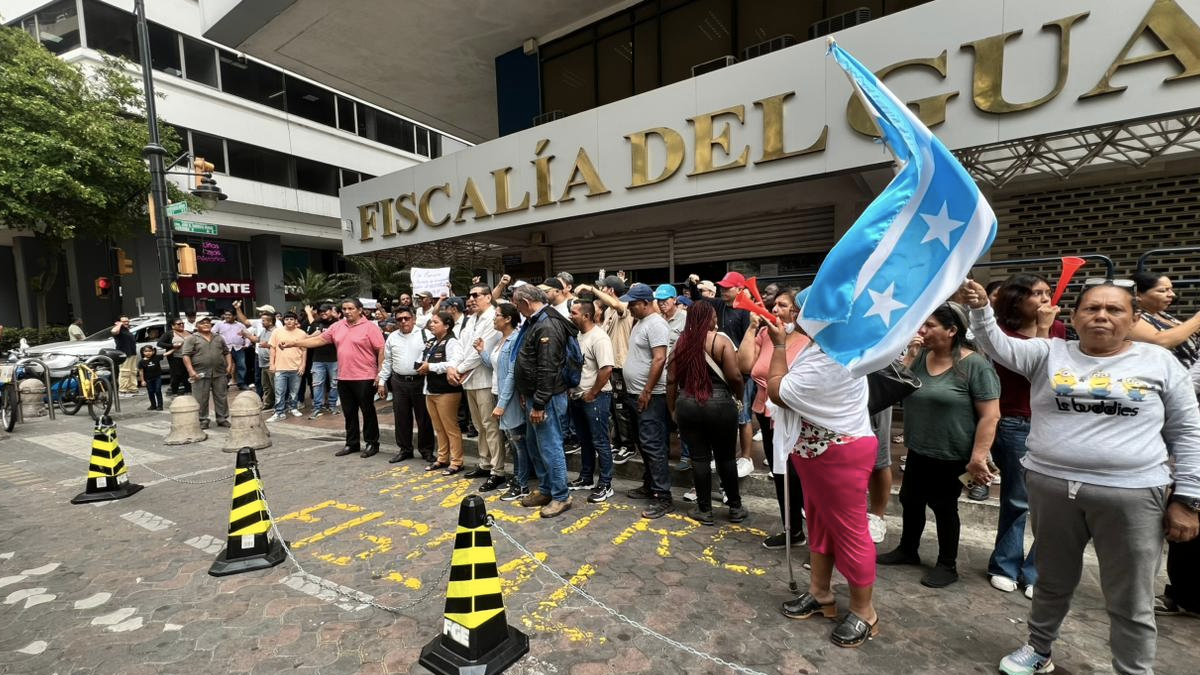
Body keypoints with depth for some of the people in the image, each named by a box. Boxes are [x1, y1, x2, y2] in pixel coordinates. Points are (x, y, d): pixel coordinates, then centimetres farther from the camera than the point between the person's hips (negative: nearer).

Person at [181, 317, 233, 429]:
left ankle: (222, 419, 14)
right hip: (200, 373, -3)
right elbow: (186, 355, -6)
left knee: (221, 397, 6)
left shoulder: (219, 338, 15)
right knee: (201, 399, 1)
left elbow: (226, 352, 18)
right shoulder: (192, 338, 1)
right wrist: (191, 371, -15)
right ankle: (203, 420, 11)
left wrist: (229, 365, 4)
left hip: (220, 373, 3)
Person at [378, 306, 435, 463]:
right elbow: (387, 361, 14)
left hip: (420, 381, -3)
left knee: (424, 417, 4)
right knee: (401, 417, 11)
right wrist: (382, 381, 11)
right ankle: (404, 449, 25)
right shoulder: (392, 338, 9)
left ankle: (426, 450, 17)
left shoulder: (424, 335, -3)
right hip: (399, 382, 4)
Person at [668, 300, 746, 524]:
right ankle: (735, 507, 26)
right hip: (719, 405, -2)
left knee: (699, 458, 9)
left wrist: (672, 409, 13)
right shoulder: (721, 340, -7)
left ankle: (704, 510, 19)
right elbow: (734, 376, -12)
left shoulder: (681, 342, 3)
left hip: (687, 405, 2)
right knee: (726, 457, 12)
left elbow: (671, 379, 4)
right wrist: (739, 397, 7)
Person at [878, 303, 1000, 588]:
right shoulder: (920, 357, 1)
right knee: (910, 500, 17)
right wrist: (909, 355, -11)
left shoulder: (975, 365, -16)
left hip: (952, 455, -6)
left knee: (944, 507, 10)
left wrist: (978, 458, -19)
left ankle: (948, 565, 31)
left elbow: (990, 415, -17)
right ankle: (907, 550, 38)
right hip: (918, 451, 6)